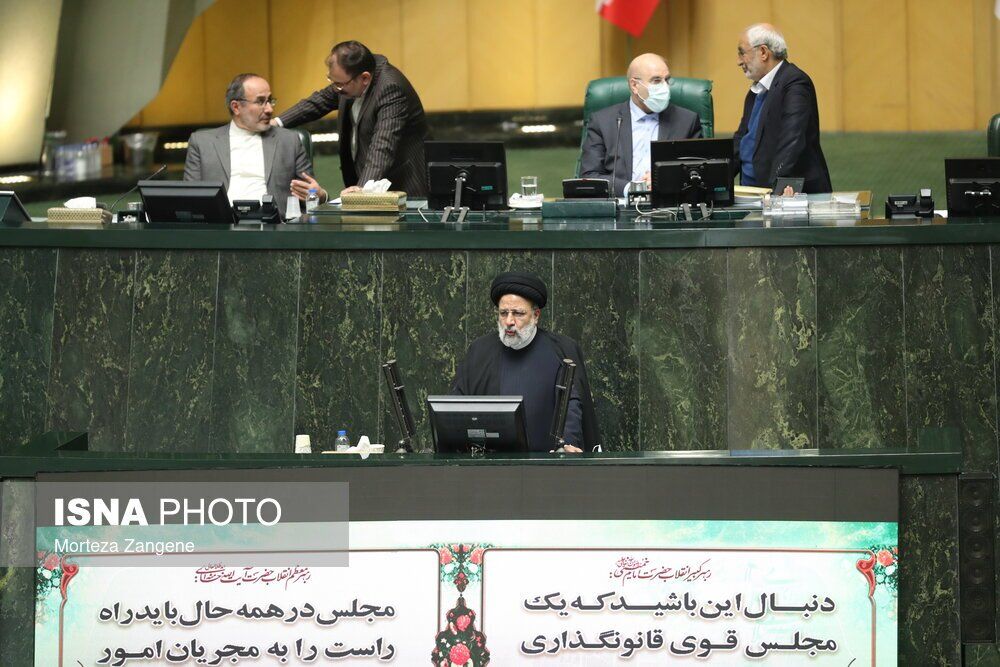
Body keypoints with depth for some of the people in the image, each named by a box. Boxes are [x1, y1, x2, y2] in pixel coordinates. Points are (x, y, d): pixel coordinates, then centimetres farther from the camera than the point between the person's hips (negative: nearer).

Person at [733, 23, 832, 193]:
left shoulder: (795, 83, -12)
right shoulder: (756, 89, 18)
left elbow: (792, 142, -23)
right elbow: (741, 139, 20)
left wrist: (778, 184, -34)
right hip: (751, 189, 9)